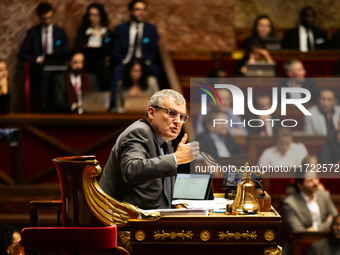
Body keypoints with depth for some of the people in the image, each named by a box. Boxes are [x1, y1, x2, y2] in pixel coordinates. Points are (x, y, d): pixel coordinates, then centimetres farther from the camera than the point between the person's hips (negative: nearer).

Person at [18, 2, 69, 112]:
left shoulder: (60, 32, 15)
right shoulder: (32, 33, 11)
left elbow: (66, 54, 14)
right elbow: (22, 54, 6)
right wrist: (38, 59, -9)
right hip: (39, 69, -1)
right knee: (45, 74, -29)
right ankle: (43, 109, -27)